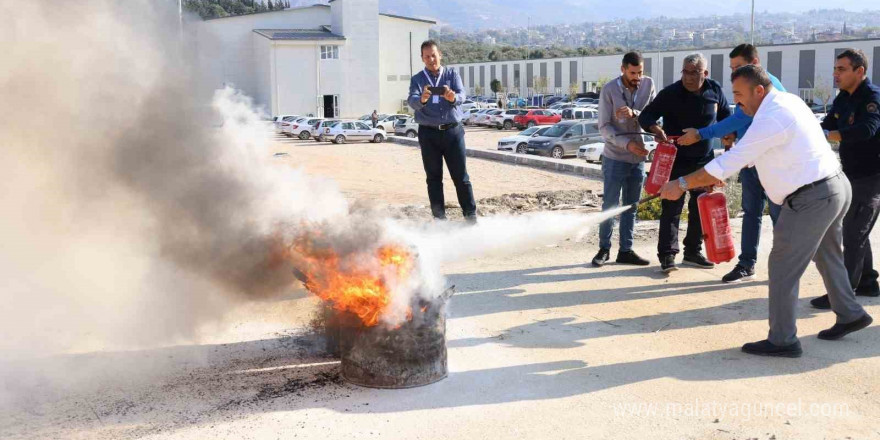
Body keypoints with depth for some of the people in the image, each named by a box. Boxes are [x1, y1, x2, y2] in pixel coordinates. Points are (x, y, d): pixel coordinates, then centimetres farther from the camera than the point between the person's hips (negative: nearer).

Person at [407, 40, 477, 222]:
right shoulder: (417, 80, 5)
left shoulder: (452, 74, 7)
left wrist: (453, 97, -34)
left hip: (453, 130, 0)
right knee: (434, 177, 3)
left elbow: (461, 95, -10)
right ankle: (439, 217, 10)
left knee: (461, 175, 0)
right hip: (428, 133, 0)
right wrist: (422, 99, -38)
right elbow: (412, 101, -14)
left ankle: (471, 215, 6)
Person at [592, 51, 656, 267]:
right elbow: (604, 127, -11)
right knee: (610, 205, 2)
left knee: (630, 207, 10)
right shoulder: (609, 90, -10)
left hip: (638, 158, 3)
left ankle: (626, 250, 17)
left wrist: (634, 113, -24)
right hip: (615, 158, -3)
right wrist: (628, 144, -23)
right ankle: (604, 248, 14)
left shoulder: (648, 85, -1)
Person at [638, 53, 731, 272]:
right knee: (671, 207, -8)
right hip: (675, 160, -5)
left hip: (704, 160, 5)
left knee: (700, 208, 11)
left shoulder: (715, 91, -2)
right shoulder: (670, 93, -14)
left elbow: (725, 118, 13)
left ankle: (693, 251, 24)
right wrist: (656, 129, -35)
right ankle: (667, 254, -5)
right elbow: (645, 116, -15)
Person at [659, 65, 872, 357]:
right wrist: (718, 176, 9)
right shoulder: (786, 101, 10)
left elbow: (732, 160, -22)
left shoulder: (771, 118, -21)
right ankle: (850, 314, 41)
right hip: (837, 187, 10)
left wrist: (681, 185, -17)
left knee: (783, 267, -2)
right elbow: (747, 154, 17)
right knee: (827, 257, 26)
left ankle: (782, 340, 5)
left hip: (811, 199, -10)